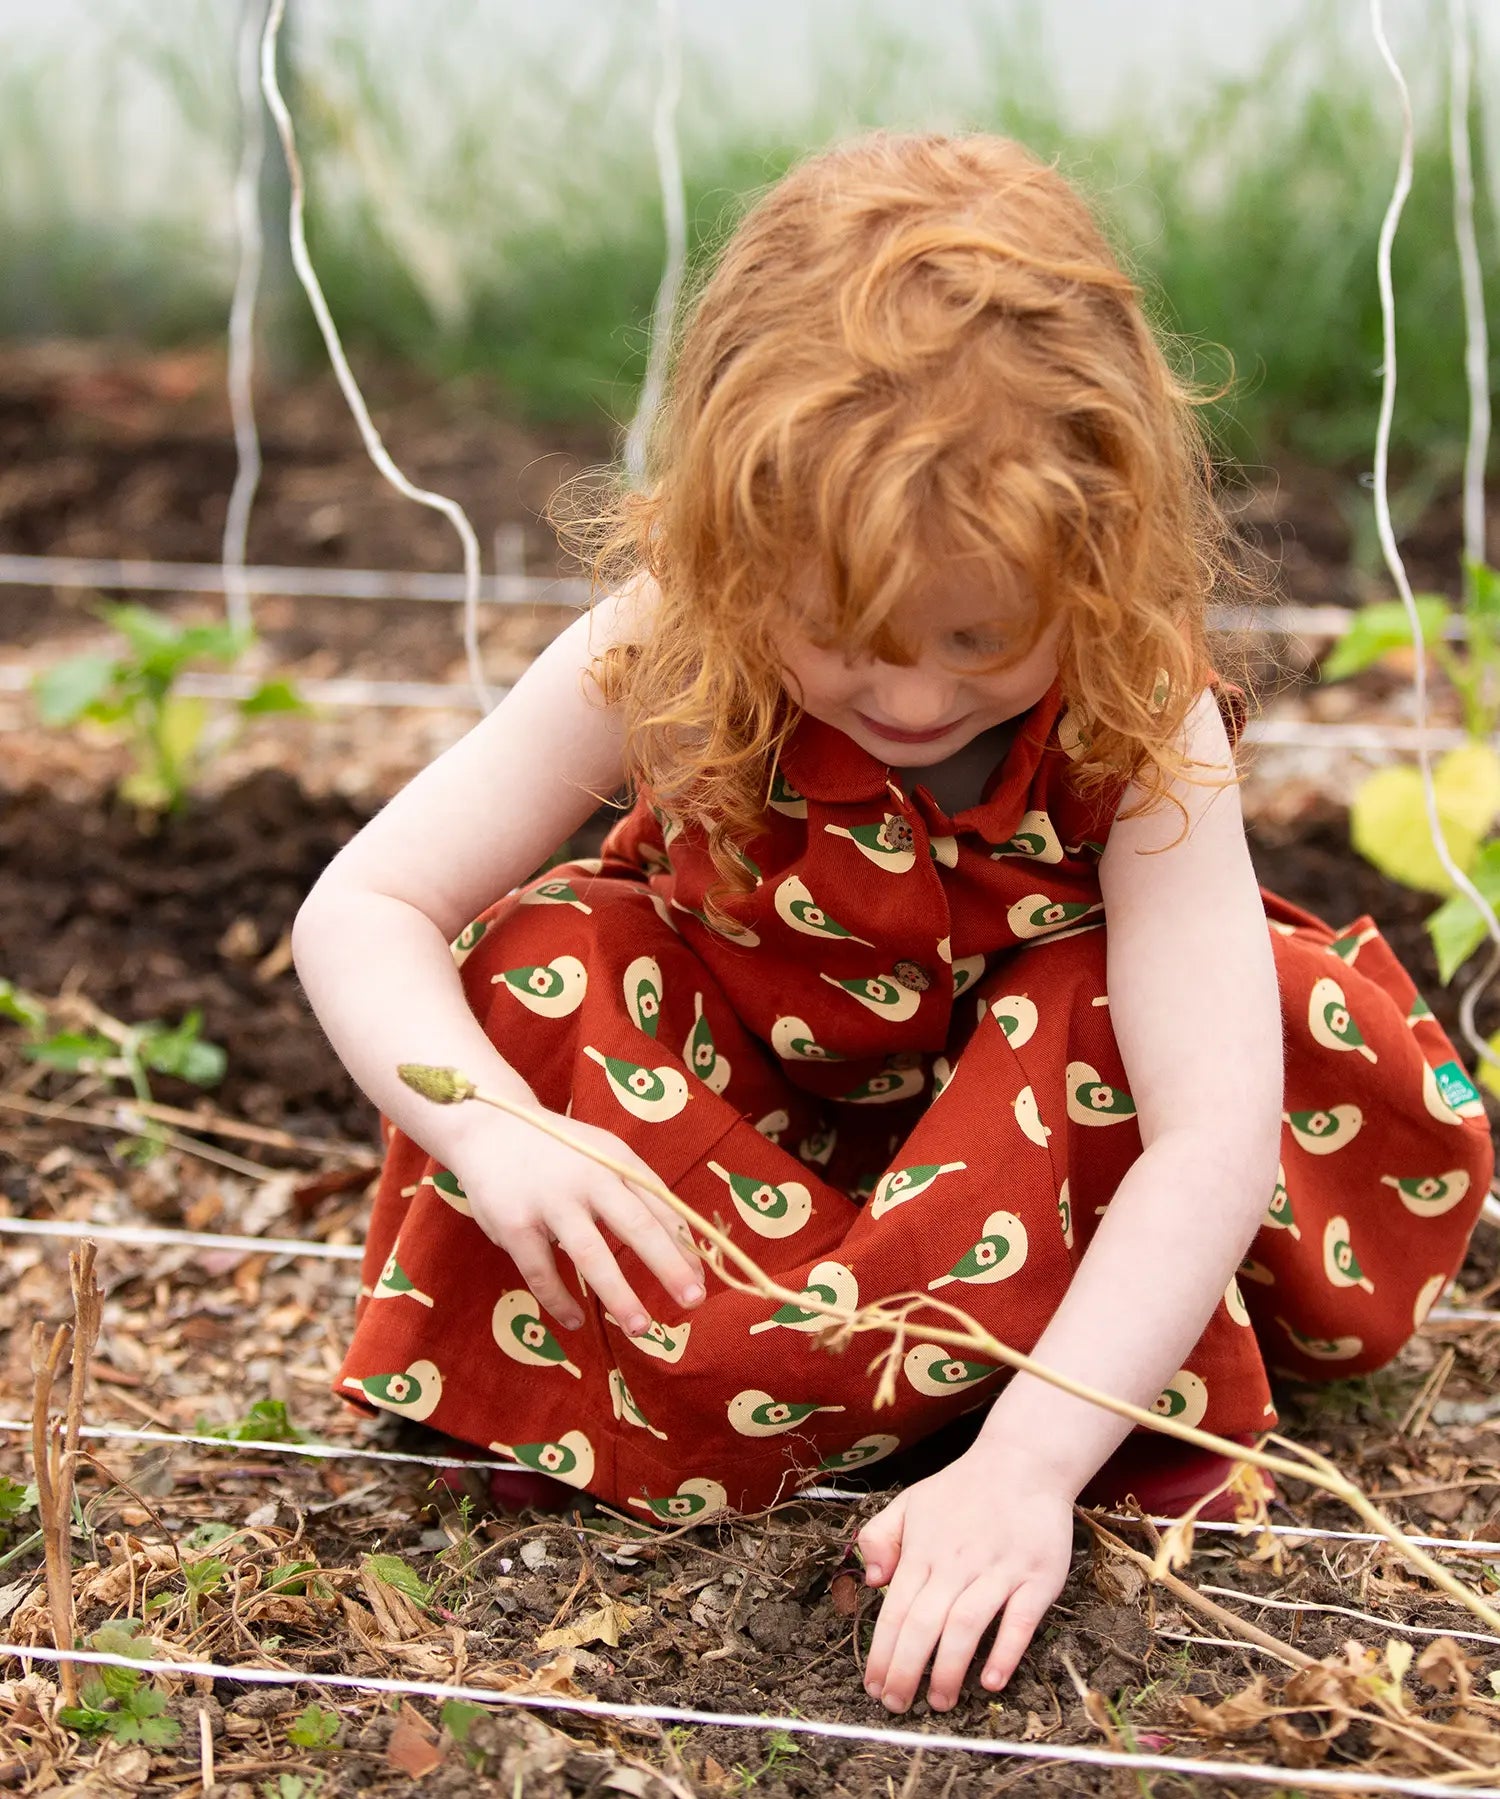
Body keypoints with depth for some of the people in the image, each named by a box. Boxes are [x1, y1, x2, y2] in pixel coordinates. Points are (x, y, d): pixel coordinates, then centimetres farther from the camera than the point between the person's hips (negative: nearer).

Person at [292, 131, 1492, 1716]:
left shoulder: (1142, 720, -33)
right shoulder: (658, 662, -29)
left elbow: (1213, 1130, -41)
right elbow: (360, 908, -25)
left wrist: (1028, 1462, -50)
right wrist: (490, 1126, -45)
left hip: (1042, 1081, -1)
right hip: (751, 1094, 2)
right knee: (539, 971, -27)